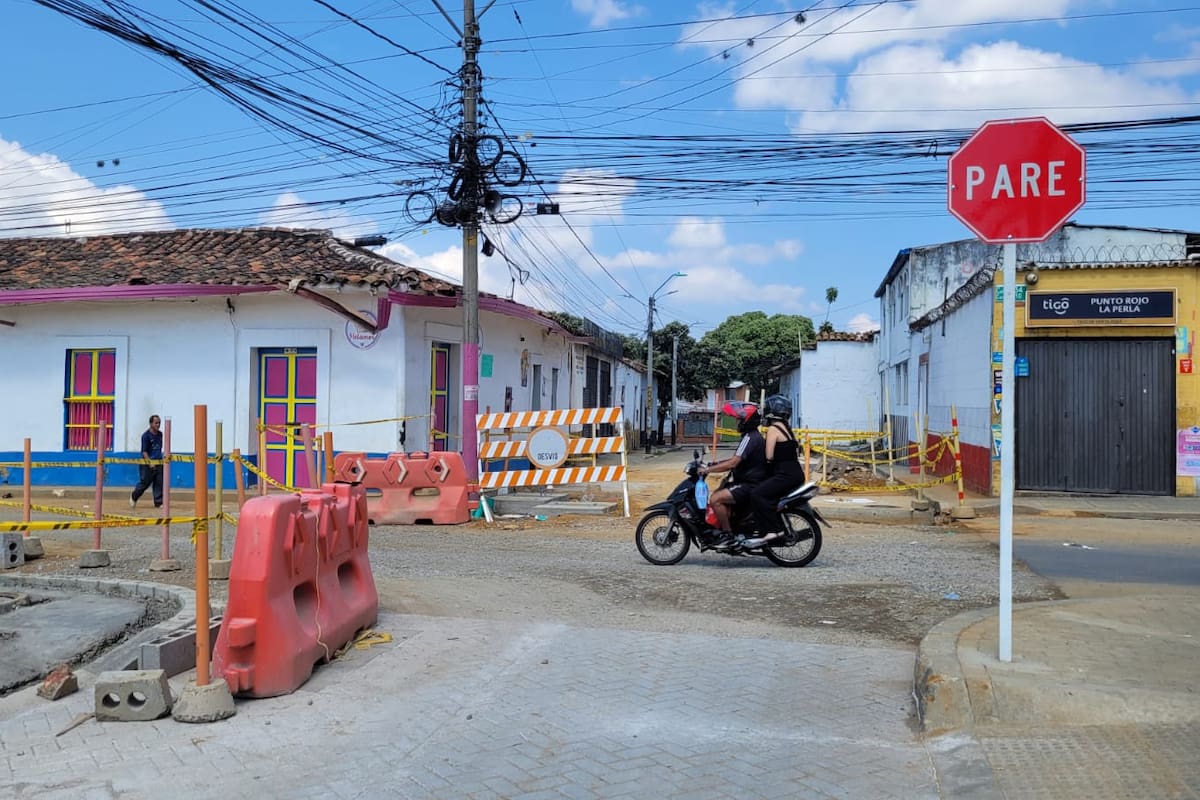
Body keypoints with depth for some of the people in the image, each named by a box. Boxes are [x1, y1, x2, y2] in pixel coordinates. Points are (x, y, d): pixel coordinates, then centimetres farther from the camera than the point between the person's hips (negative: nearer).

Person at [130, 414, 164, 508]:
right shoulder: (146, 435, -11)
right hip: (147, 464, -6)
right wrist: (150, 462, -25)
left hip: (158, 463, 6)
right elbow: (144, 451, -15)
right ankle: (133, 497, 27)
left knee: (159, 483, 0)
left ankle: (158, 502, 4)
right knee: (145, 483, 2)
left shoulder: (160, 434, 10)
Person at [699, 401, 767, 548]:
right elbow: (737, 458, 26)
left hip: (749, 485, -11)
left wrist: (708, 469, -21)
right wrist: (716, 463, 17)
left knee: (715, 499, -21)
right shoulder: (753, 436, 16)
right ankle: (721, 530, 15)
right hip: (747, 481, 11)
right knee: (718, 495, 16)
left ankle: (728, 536, -15)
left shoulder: (750, 438, -19)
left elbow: (733, 463, -26)